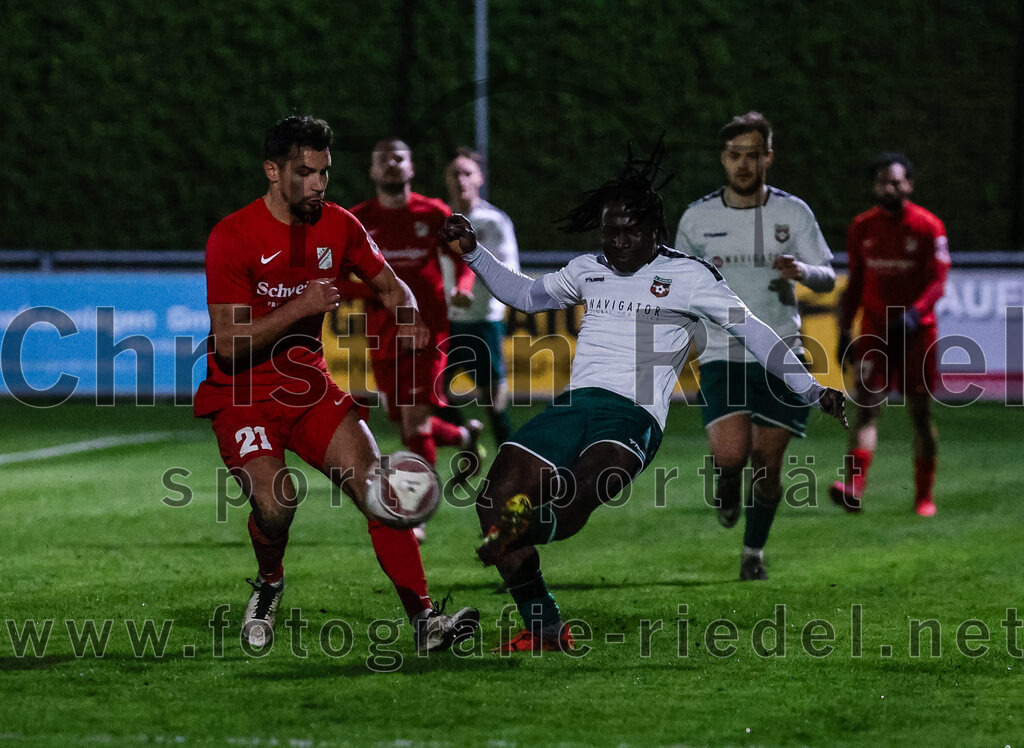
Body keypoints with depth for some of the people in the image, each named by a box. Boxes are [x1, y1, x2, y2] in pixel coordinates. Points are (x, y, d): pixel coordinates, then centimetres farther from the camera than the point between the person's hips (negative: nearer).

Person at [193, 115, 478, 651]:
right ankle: (268, 585, 8)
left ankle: (423, 619, -16)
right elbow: (229, 345, -18)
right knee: (276, 502, -26)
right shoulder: (232, 237, -15)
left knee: (375, 485, -15)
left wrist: (408, 318, -6)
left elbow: (389, 286, 16)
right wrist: (299, 309, -26)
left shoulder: (338, 226, 0)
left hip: (311, 387, 4)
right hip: (242, 396, -4)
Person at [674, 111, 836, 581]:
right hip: (722, 353, -1)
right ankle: (728, 490, 19)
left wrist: (802, 271, -20)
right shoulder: (698, 217, 2)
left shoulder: (792, 213, 1)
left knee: (767, 461, 2)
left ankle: (754, 550, 24)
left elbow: (827, 278, 1)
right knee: (730, 453, -19)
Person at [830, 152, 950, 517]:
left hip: (916, 330, -2)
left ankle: (924, 496, 15)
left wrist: (914, 312, -25)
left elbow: (938, 281, -8)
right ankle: (854, 487, -27)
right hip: (874, 329, 2)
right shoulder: (861, 227, 7)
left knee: (920, 413, 4)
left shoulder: (928, 227, -4)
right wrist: (844, 330, 9)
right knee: (868, 406, -13)